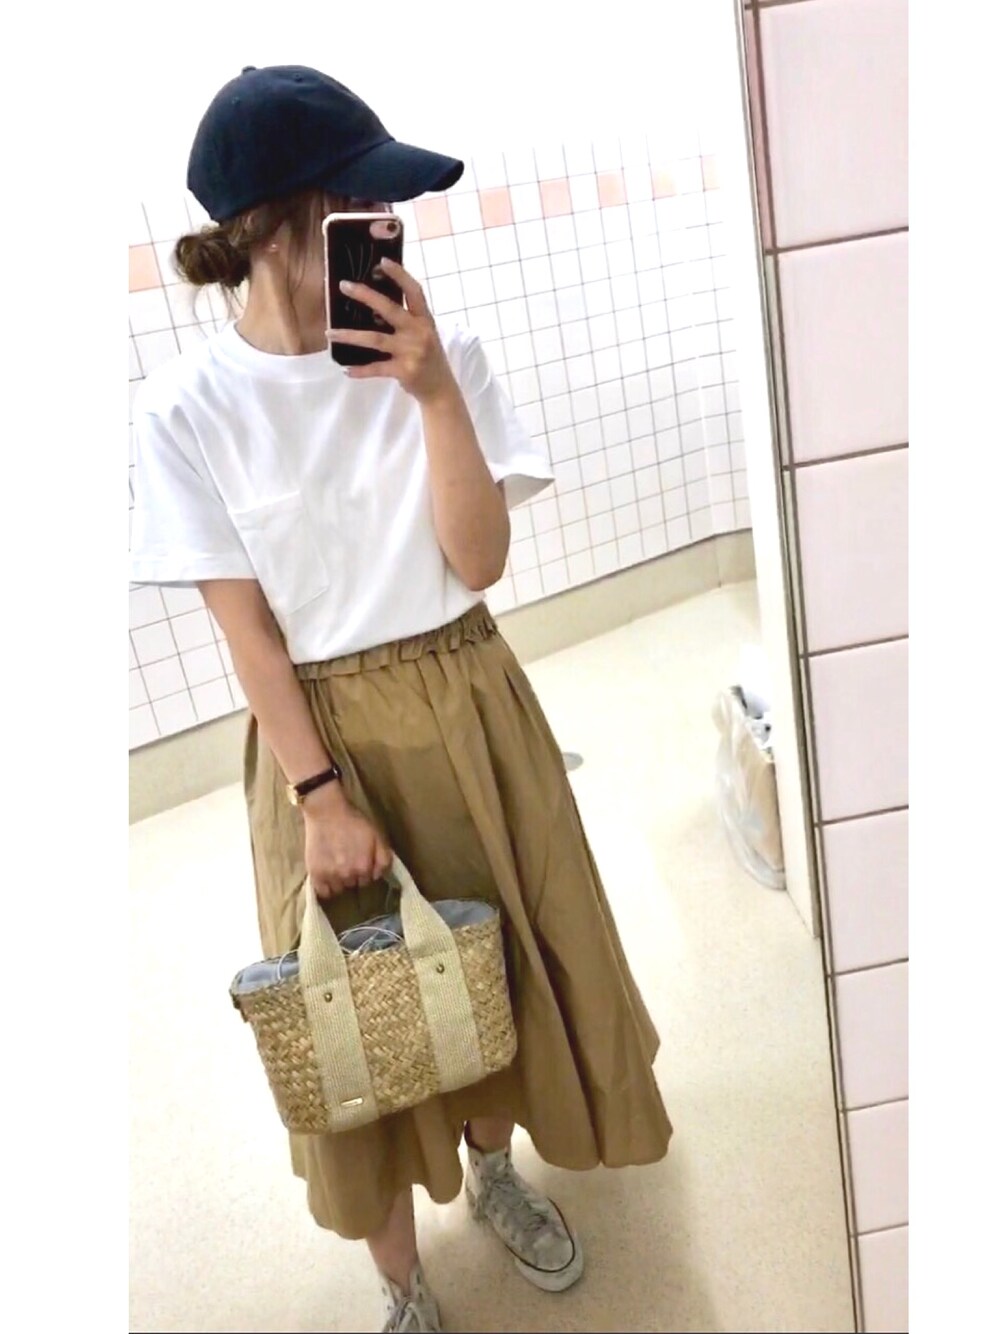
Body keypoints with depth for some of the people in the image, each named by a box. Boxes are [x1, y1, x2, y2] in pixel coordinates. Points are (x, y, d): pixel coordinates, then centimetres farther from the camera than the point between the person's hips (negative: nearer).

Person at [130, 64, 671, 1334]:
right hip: (323, 732, -2)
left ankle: (494, 1169, 52)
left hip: (467, 709, 3)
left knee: (499, 964, 19)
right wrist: (321, 795, -12)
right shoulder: (187, 406, -10)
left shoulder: (436, 351, -5)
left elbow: (480, 563, -10)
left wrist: (435, 394, -22)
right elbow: (245, 627, -10)